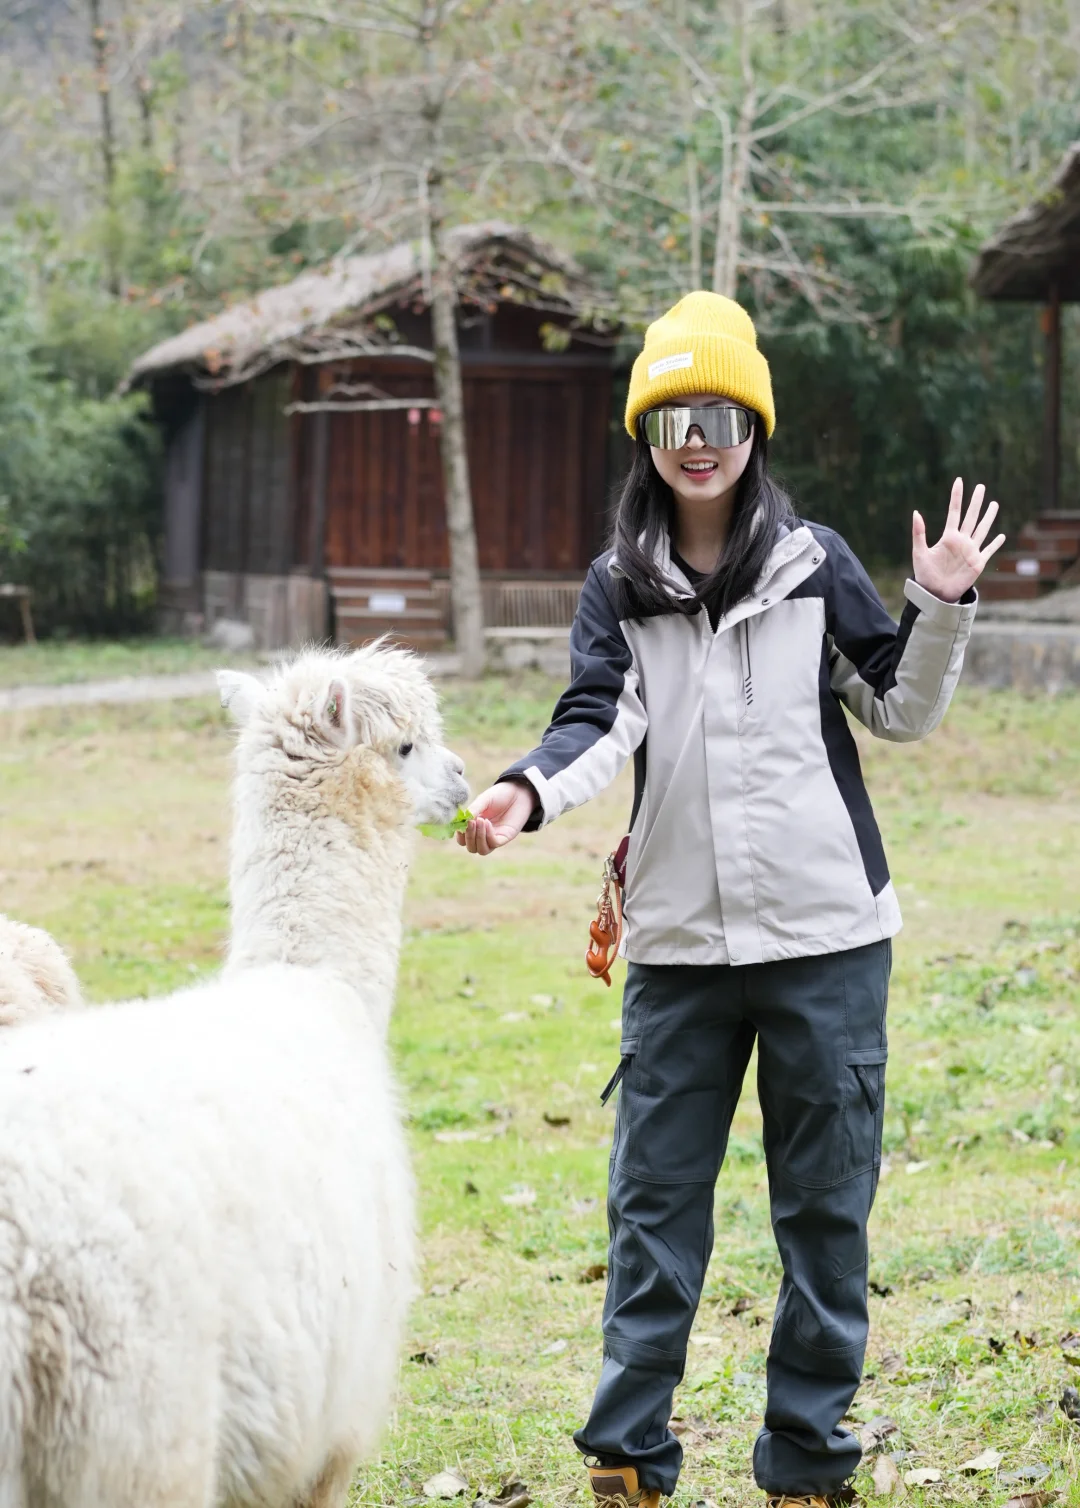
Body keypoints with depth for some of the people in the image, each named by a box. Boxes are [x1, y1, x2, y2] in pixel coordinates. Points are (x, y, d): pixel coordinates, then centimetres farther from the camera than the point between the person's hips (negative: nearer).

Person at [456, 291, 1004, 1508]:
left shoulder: (815, 564, 3)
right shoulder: (620, 587, 5)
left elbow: (902, 710, 9)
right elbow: (601, 722, -8)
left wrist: (940, 609, -7)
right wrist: (531, 791, -27)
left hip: (824, 938, -1)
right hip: (680, 944, 1)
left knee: (824, 1201, 6)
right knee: (654, 1200, 2)